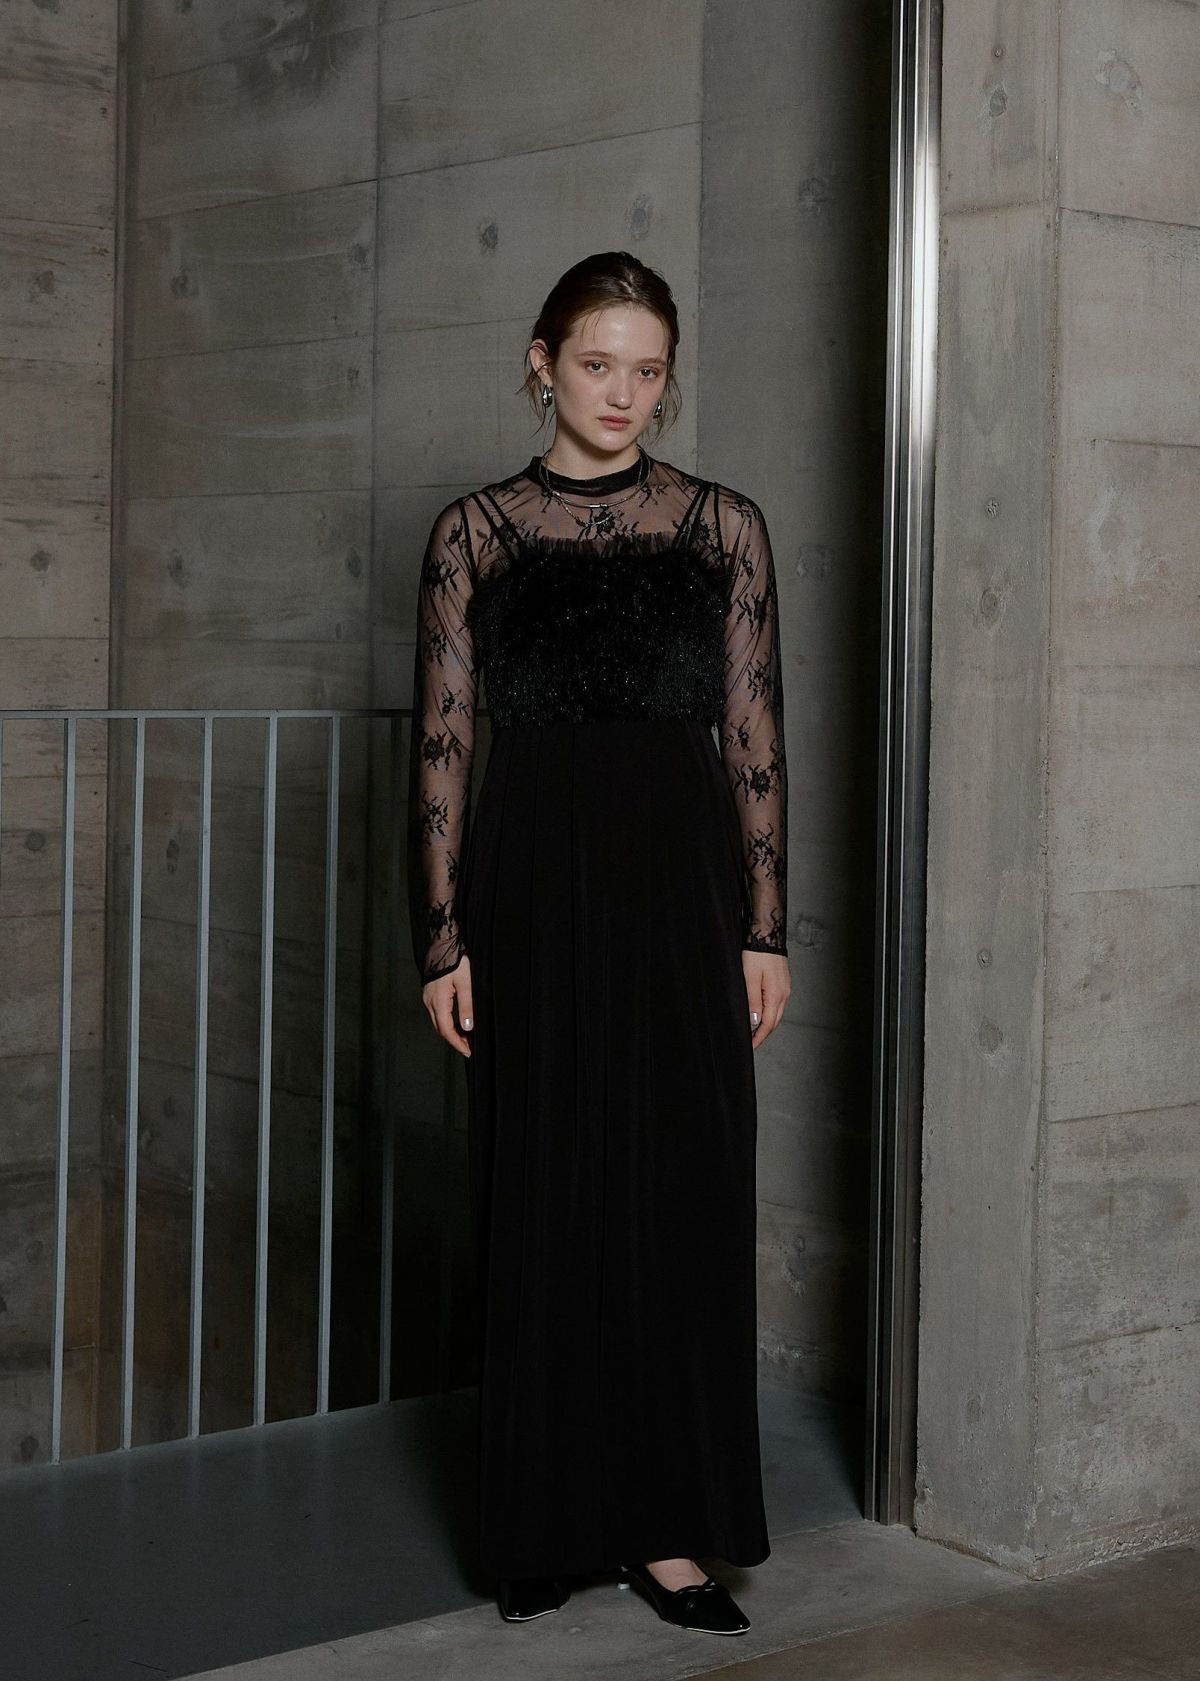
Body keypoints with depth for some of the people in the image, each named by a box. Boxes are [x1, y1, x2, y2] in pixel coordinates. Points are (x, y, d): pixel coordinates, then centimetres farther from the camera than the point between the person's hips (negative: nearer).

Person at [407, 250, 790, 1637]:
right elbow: (441, 743, 3)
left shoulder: (723, 526, 6)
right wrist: (442, 936, -3)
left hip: (681, 888, 1)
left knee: (683, 1196, 1)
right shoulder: (475, 533, 5)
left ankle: (666, 1523, 11)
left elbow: (754, 738, 5)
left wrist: (765, 927, 0)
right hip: (531, 886, -1)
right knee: (542, 1199, 4)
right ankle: (547, 1524, 16)